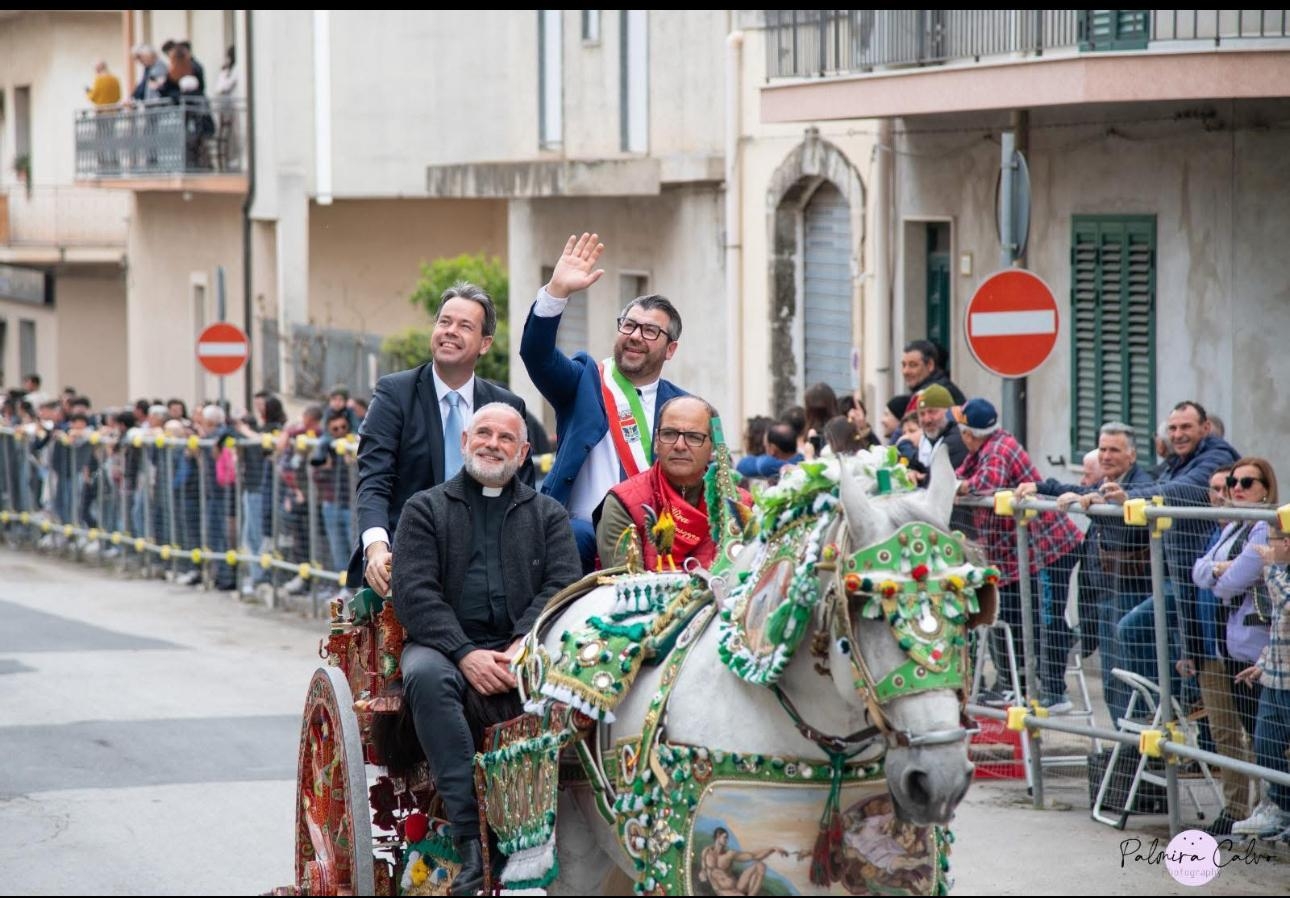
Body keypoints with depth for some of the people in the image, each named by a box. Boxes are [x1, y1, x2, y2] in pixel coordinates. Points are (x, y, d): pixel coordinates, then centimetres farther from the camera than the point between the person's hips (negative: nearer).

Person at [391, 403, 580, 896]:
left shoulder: (548, 515, 20)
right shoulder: (426, 508, 14)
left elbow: (563, 586, 5)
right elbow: (414, 591, 1)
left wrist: (525, 645, -14)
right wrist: (465, 655, -14)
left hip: (522, 651, 1)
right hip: (447, 644, -1)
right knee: (427, 675, -37)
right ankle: (471, 840, -40)